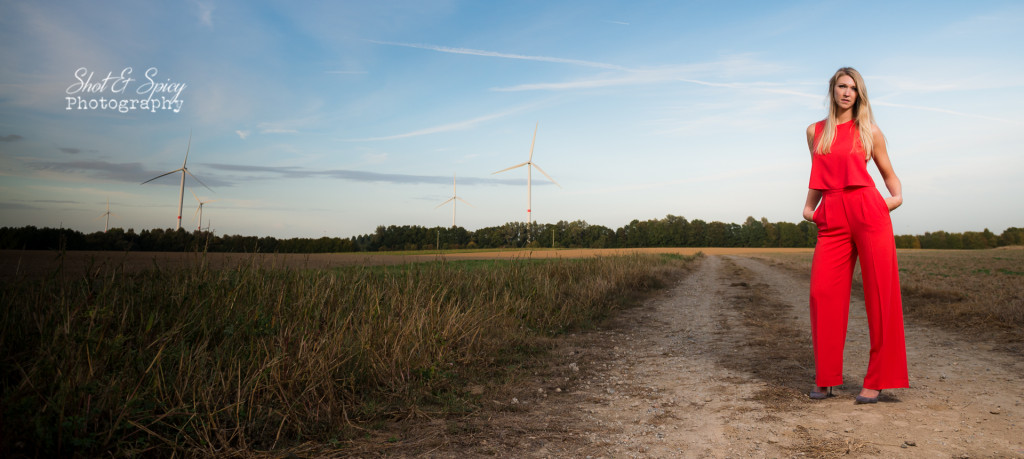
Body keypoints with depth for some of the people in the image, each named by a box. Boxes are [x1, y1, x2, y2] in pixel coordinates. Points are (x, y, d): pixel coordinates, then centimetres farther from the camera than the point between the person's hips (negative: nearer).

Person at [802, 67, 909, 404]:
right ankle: (825, 379, 5)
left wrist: (897, 197, -2)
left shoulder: (869, 131, 11)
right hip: (832, 220, 2)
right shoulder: (816, 131, 17)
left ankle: (877, 381, 5)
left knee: (880, 295, -4)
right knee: (822, 292, -6)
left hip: (868, 211, -2)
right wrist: (808, 207, 12)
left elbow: (888, 173, 17)